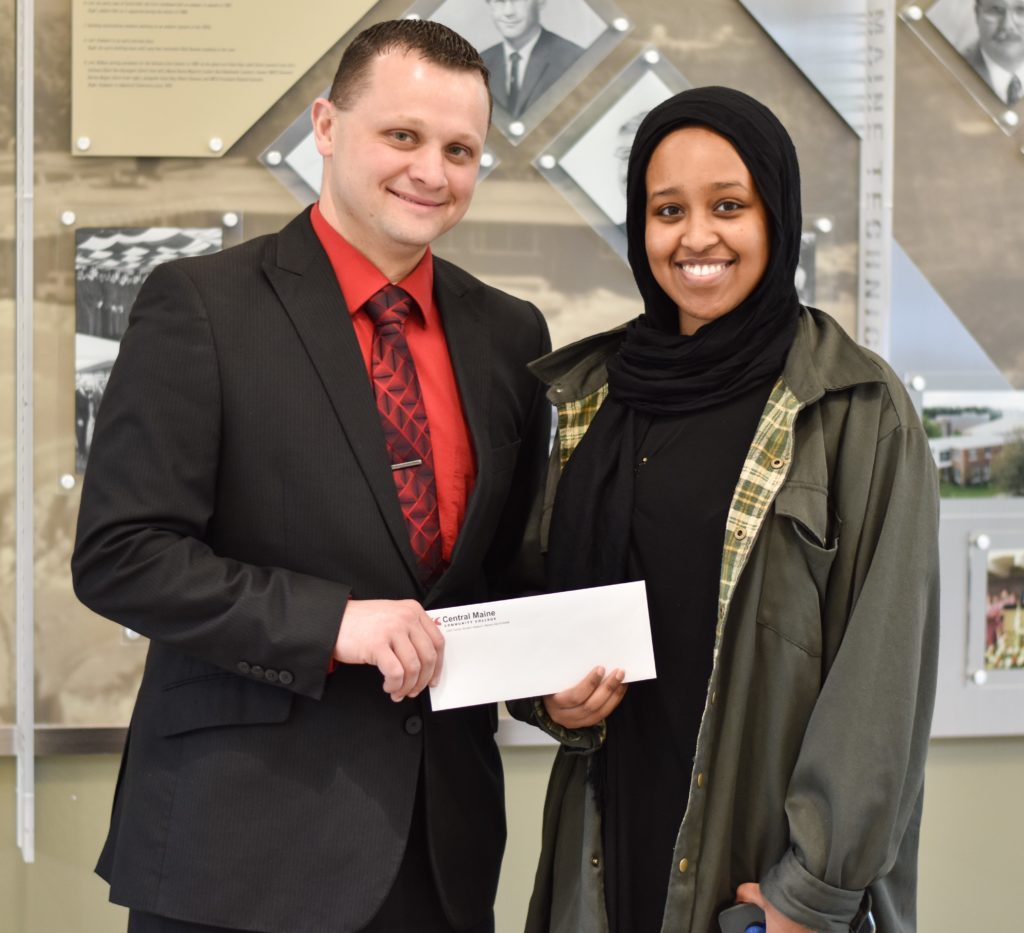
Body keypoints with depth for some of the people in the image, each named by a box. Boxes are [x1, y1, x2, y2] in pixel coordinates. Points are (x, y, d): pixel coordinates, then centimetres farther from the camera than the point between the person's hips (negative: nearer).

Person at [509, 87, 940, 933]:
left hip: (771, 854, -4)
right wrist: (549, 697, -6)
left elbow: (881, 671, -11)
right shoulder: (583, 396, 4)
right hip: (613, 838, 4)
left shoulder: (859, 413, -9)